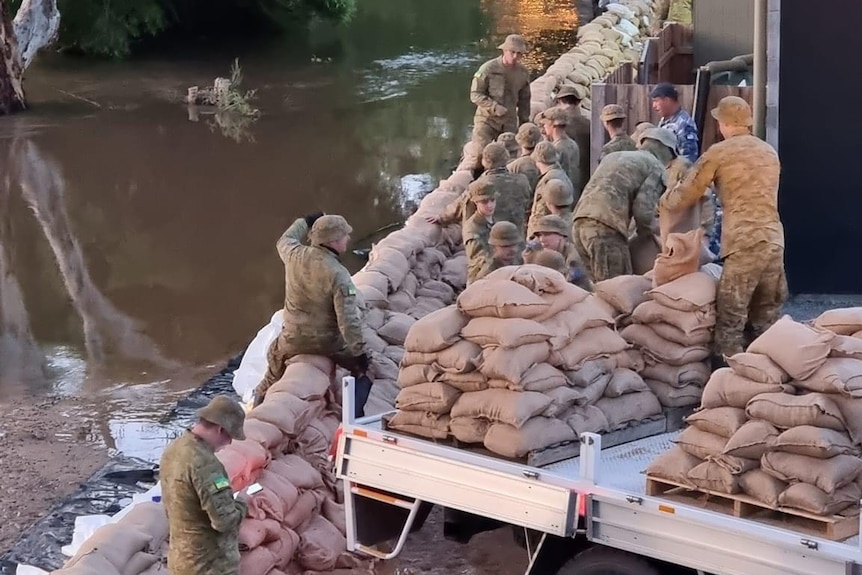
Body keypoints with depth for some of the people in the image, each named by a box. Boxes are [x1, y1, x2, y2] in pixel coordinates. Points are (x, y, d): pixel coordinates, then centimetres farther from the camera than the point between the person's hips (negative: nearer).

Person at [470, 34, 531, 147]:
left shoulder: (523, 73, 5)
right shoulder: (488, 69, -9)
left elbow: (524, 100, 17)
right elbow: (475, 95, -7)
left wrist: (524, 124, 16)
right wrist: (494, 107, -18)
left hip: (509, 123, 4)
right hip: (487, 119, -4)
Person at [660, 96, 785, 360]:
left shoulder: (719, 153, 1)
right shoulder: (770, 152, 19)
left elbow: (684, 197, 4)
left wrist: (663, 200, 25)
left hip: (744, 243, -6)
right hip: (774, 240, 6)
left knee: (730, 321, -4)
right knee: (765, 321, 13)